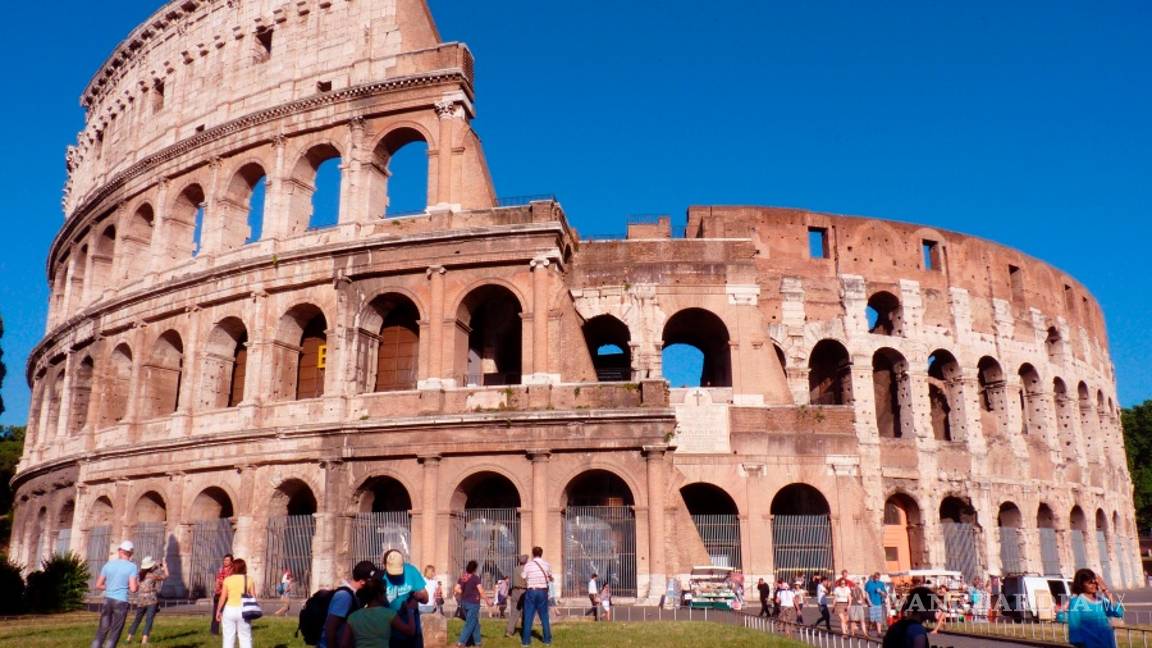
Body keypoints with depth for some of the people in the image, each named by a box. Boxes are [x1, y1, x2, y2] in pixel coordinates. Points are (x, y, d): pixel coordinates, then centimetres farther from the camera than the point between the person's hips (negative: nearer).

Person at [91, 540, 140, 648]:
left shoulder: (108, 564, 6)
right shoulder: (132, 566, -7)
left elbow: (98, 585, 9)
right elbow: (133, 589, -12)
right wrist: (137, 584, 10)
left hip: (107, 600, 4)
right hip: (121, 602, -4)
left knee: (102, 630, 10)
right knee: (114, 633, 3)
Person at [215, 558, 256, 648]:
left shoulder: (228, 580, -3)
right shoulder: (249, 580, 0)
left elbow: (223, 597, -5)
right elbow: (253, 597, -1)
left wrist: (218, 611, 5)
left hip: (229, 610, -1)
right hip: (243, 611, 1)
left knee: (228, 638, 6)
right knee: (245, 638, 7)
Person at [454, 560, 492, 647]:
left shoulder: (462, 577, 2)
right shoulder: (475, 578, -14)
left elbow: (456, 589, 3)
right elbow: (481, 591, -13)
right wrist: (487, 600, -2)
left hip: (464, 602, 6)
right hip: (473, 603, -6)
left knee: (474, 621, 18)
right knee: (470, 623, -1)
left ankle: (477, 640, 24)